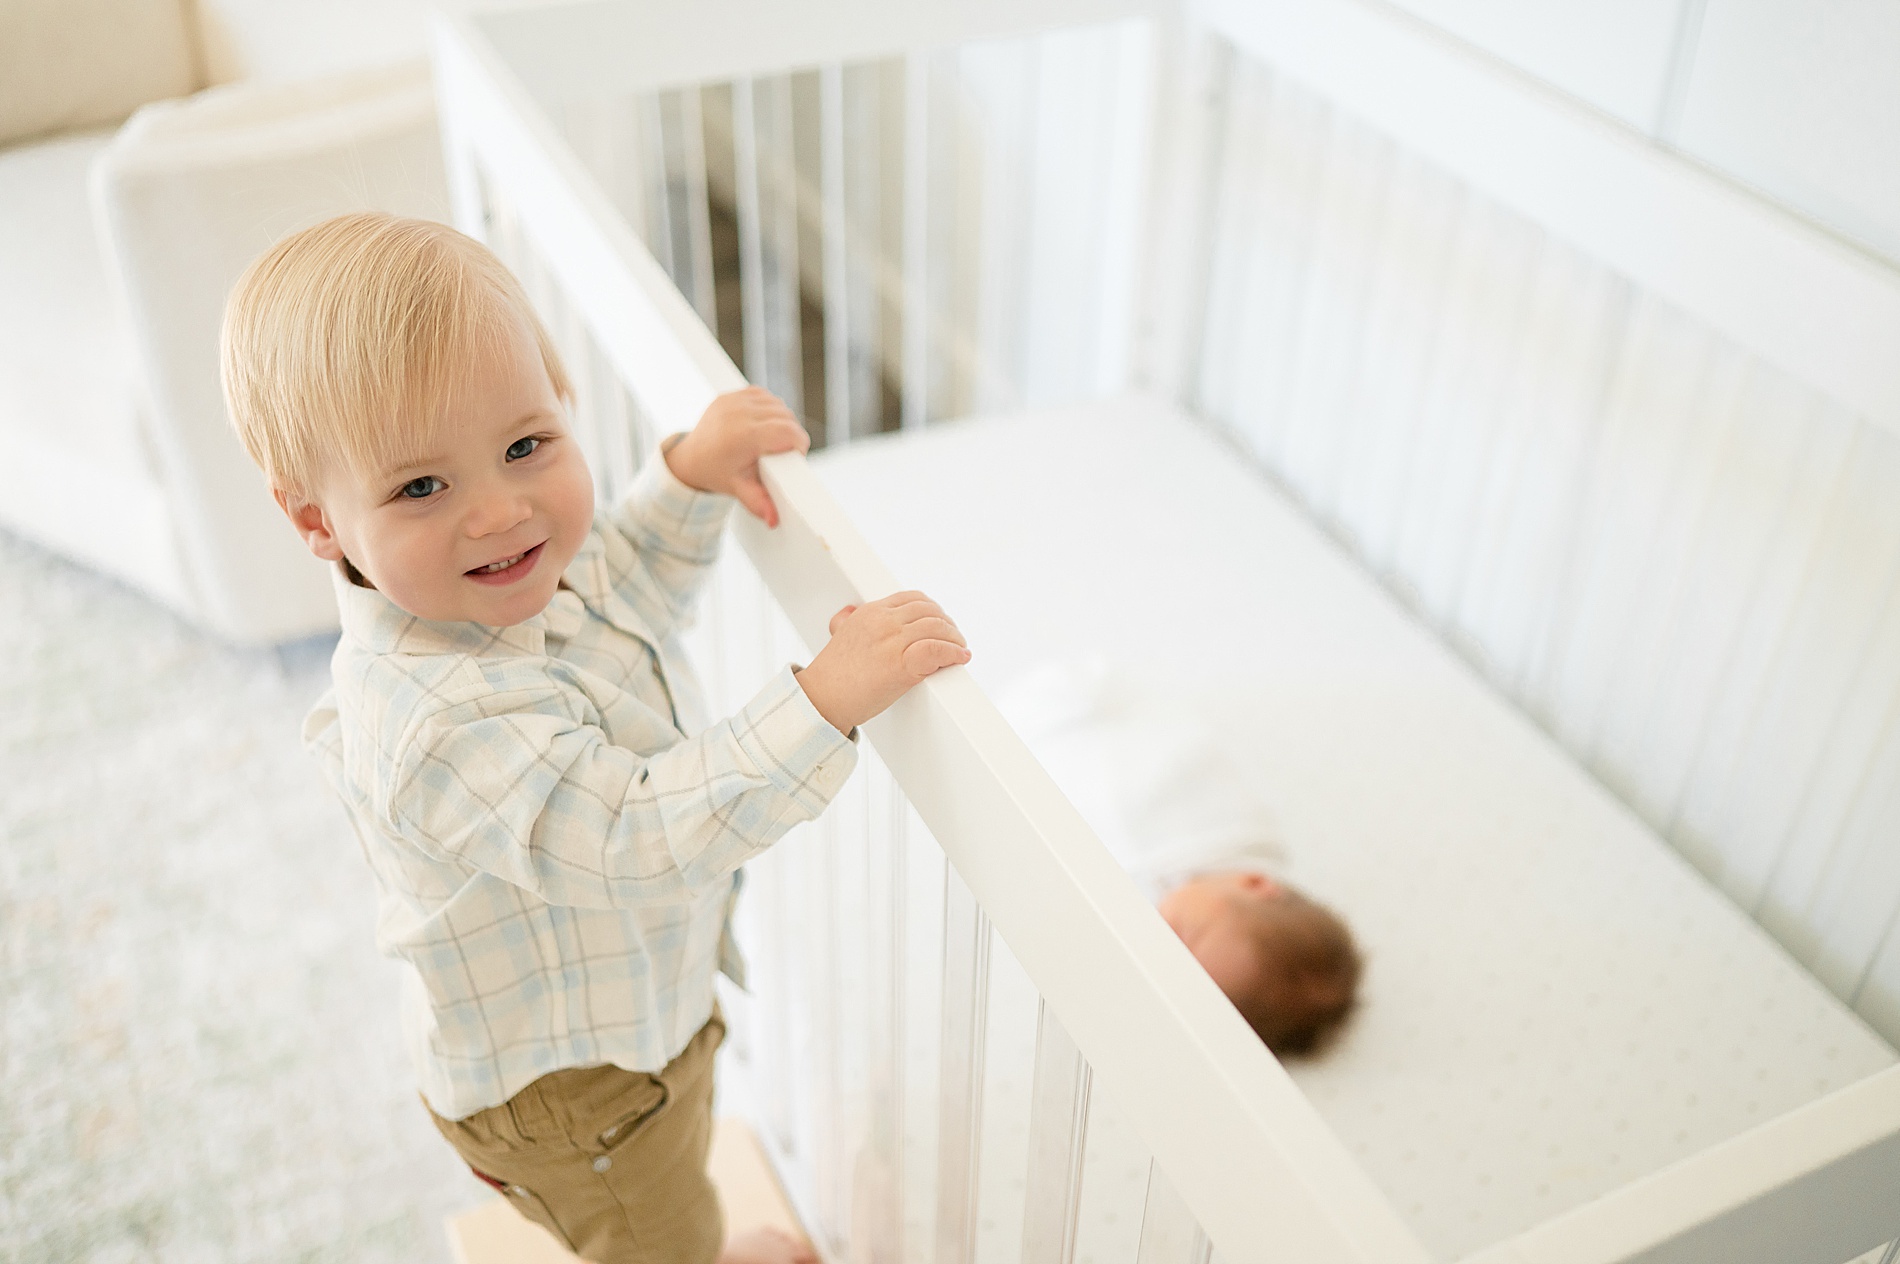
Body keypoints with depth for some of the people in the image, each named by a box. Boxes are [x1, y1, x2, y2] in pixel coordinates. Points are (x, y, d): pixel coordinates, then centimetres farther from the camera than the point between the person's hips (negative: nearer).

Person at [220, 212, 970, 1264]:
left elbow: (625, 588, 6)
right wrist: (822, 701, -45)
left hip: (637, 1006, 8)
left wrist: (687, 476, -11)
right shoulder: (444, 721, -42)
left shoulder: (511, 581, -15)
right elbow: (638, 841, -43)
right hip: (565, 1086, -8)